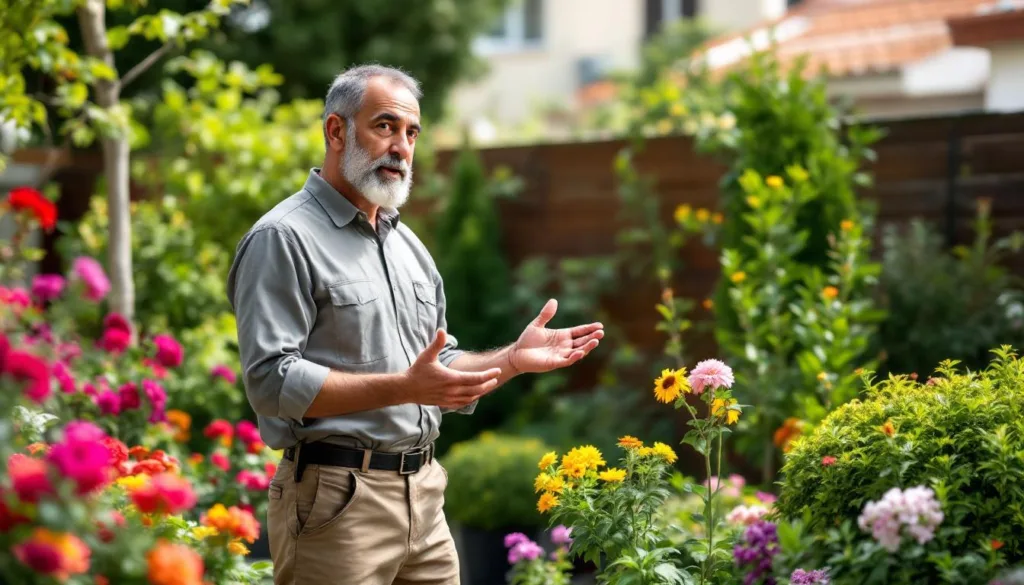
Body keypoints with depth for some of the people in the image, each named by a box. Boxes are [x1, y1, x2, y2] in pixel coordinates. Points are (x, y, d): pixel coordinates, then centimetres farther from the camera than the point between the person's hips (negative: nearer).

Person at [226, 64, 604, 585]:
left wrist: (513, 360, 6)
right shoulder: (283, 239, -9)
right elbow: (271, 380, -19)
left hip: (425, 496, 8)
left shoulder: (408, 245, 17)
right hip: (338, 500, -7)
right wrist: (401, 388, -24)